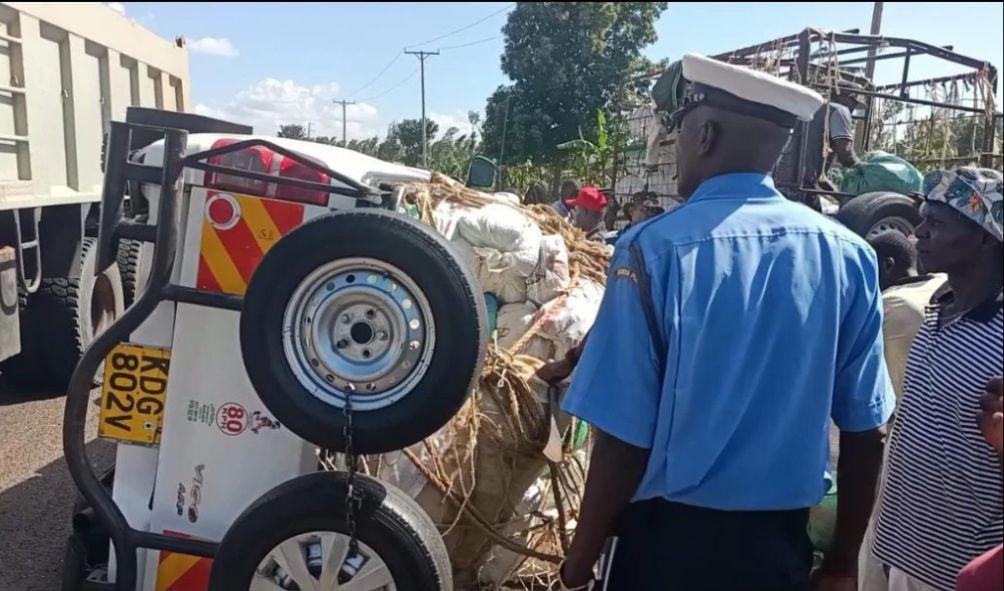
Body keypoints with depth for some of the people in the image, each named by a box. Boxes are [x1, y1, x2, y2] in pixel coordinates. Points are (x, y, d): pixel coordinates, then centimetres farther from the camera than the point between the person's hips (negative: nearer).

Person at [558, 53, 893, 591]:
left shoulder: (654, 248, -17)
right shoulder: (848, 254, -5)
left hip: (671, 536, -3)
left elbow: (624, 439, -18)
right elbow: (866, 431, 0)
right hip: (783, 540, 4)